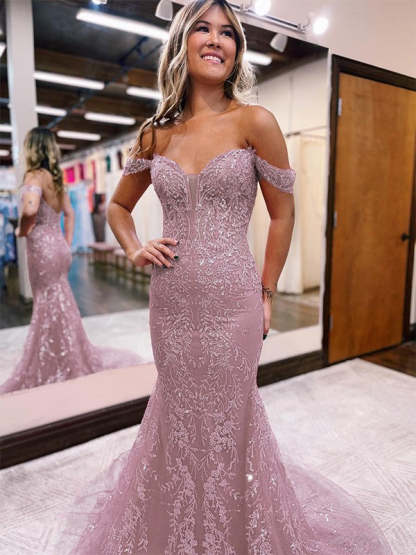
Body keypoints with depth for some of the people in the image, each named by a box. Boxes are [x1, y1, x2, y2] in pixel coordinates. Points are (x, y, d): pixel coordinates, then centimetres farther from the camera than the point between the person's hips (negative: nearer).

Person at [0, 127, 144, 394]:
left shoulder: (35, 175, -14)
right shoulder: (55, 177, 12)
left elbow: (30, 208, -32)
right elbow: (69, 212, 19)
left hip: (44, 249, -8)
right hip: (57, 247, 8)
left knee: (52, 312, 1)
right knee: (54, 310, 17)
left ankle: (55, 372, 15)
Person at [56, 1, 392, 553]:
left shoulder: (255, 122, -3)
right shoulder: (156, 134, 7)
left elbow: (282, 213, 1)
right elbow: (118, 206, 20)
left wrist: (266, 294, 1)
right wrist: (135, 249, 2)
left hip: (230, 300, -3)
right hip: (170, 300, 4)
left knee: (226, 414, 11)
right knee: (178, 412, 17)